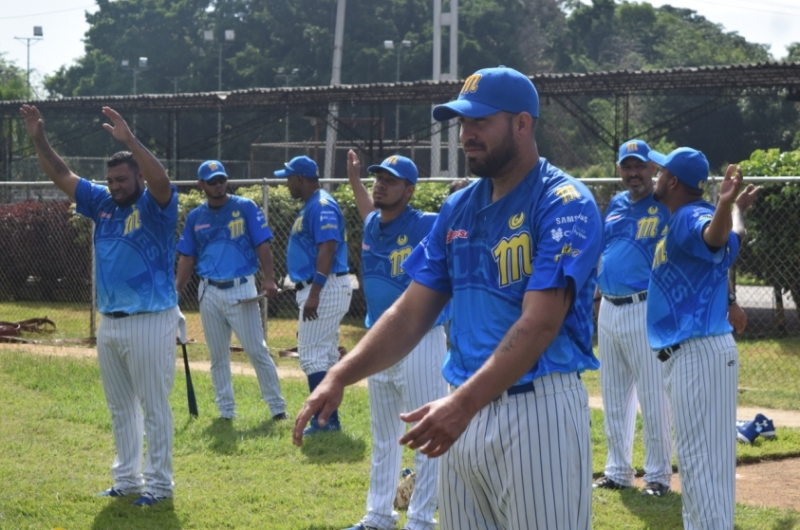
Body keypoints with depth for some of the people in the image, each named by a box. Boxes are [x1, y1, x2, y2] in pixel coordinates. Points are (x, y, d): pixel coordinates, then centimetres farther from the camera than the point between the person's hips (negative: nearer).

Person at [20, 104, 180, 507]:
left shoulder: (155, 207, -10)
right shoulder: (102, 204, 8)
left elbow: (161, 180, -31)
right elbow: (61, 176, 9)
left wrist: (129, 141, -41)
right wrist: (39, 140, -4)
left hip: (150, 321, -7)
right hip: (109, 322, 7)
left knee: (154, 406, -1)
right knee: (120, 407, 15)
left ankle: (159, 483, 5)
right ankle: (127, 478, 25)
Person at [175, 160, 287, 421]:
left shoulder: (245, 208, -1)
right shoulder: (195, 217, 9)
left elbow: (262, 245, -4)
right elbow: (187, 258, 11)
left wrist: (269, 279, -16)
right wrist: (176, 291, 2)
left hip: (240, 290, -4)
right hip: (209, 293, 4)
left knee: (257, 350, -5)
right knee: (218, 356, 7)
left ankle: (277, 406, 1)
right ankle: (226, 410, 15)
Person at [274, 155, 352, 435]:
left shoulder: (322, 206, -15)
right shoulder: (310, 206, 17)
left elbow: (328, 248, -25)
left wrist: (314, 293, -29)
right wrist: (311, 293, 21)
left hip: (325, 288, -11)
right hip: (319, 289, 11)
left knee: (312, 355, -10)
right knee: (326, 356, 12)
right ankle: (330, 418, 17)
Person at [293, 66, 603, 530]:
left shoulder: (564, 203, -10)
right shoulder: (459, 208, 12)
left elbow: (539, 322, -19)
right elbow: (412, 312, 12)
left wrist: (463, 402, -30)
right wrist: (340, 378, -2)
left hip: (538, 411, -6)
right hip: (465, 412, 7)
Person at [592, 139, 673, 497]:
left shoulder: (665, 206, -6)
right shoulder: (615, 205, 14)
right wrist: (597, 294, 19)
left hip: (645, 311, -7)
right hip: (609, 310, 7)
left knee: (653, 396, -4)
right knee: (614, 396, 13)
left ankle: (658, 475, 4)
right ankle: (618, 471, 22)